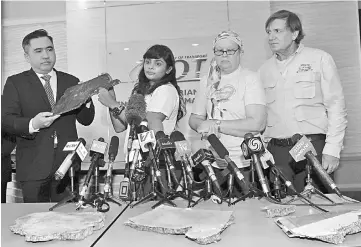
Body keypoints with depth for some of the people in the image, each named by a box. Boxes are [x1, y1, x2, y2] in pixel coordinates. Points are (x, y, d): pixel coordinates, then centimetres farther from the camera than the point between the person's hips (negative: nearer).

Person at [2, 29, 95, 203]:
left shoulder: (71, 82, 11)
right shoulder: (15, 83, 6)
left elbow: (86, 120, 9)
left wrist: (86, 101, -11)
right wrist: (32, 124, -23)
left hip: (67, 165, 2)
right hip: (33, 168, -1)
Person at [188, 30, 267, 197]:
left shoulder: (250, 79, -5)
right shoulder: (207, 81, 10)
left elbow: (257, 123, -17)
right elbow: (194, 119, 11)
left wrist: (216, 124, -15)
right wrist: (203, 126, -12)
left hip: (244, 165, -4)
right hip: (213, 164, 4)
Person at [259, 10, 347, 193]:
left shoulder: (320, 59, 2)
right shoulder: (264, 70, 13)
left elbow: (336, 107, -2)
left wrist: (332, 150, -8)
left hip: (314, 146, -2)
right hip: (276, 151, 3)